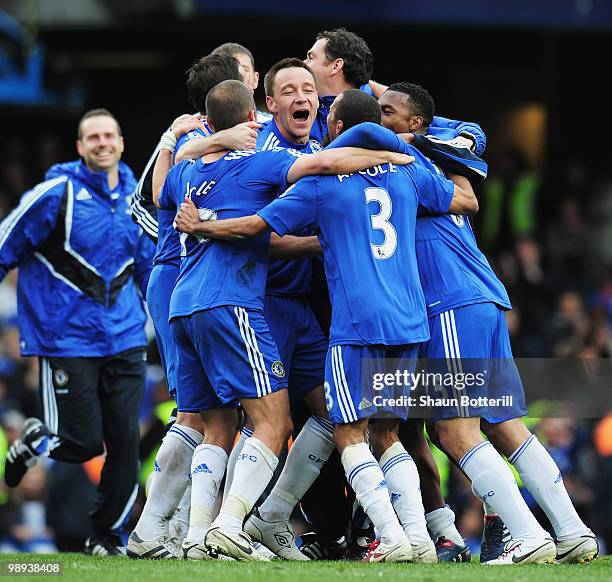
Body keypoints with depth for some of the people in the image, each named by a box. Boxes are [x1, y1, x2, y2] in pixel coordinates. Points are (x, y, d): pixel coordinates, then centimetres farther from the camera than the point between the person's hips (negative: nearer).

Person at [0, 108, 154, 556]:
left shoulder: (133, 196, 10)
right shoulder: (59, 193, -8)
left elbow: (146, 263, 24)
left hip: (125, 339, 5)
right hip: (67, 341, -5)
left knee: (125, 442, -1)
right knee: (83, 443, -7)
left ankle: (106, 534, 15)